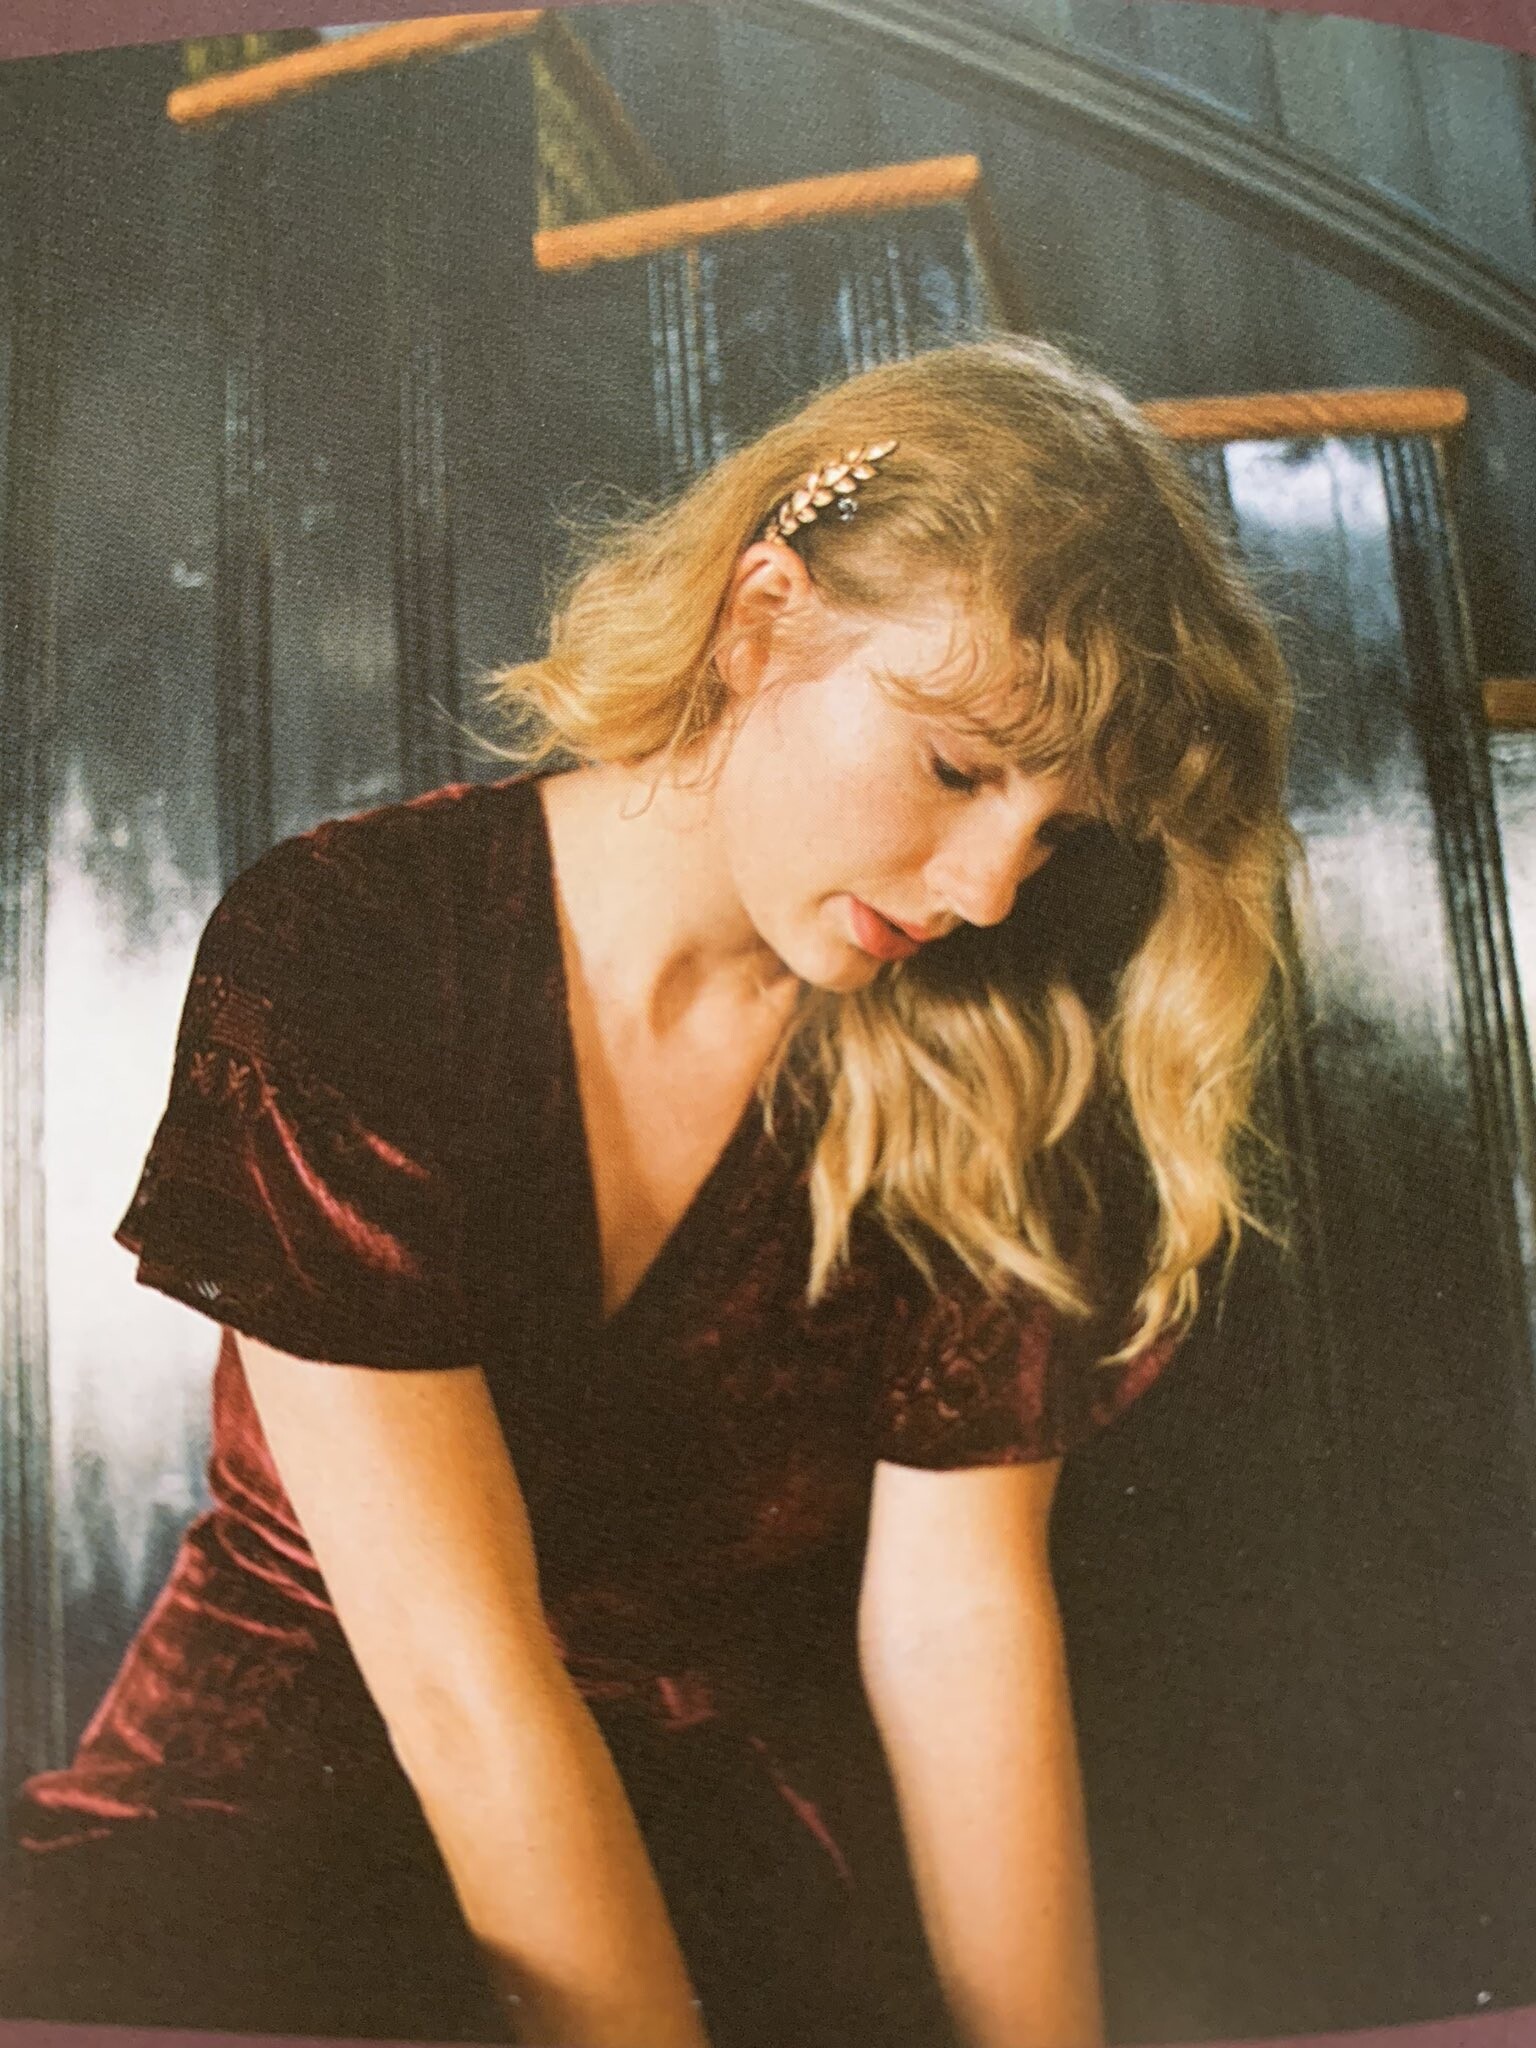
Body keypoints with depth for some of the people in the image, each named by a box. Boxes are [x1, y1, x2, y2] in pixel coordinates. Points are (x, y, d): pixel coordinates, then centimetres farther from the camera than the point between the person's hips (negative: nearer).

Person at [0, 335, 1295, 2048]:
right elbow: (461, 1669, -23)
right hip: (291, 1762, -2)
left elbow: (959, 1611, -10)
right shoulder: (337, 955, -18)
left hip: (749, 1786, 3)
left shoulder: (986, 1060, -9)